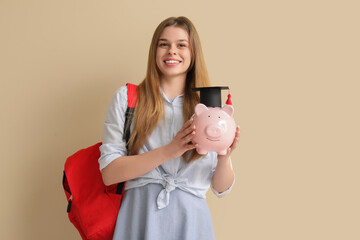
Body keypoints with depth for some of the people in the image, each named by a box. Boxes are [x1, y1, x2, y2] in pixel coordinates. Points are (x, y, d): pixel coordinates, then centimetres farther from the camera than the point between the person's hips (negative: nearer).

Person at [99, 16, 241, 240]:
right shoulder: (126, 98, 0)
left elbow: (221, 188, 5)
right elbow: (109, 173, -9)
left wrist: (224, 157, -15)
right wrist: (168, 151, -19)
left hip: (191, 220, 1)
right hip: (140, 215, -1)